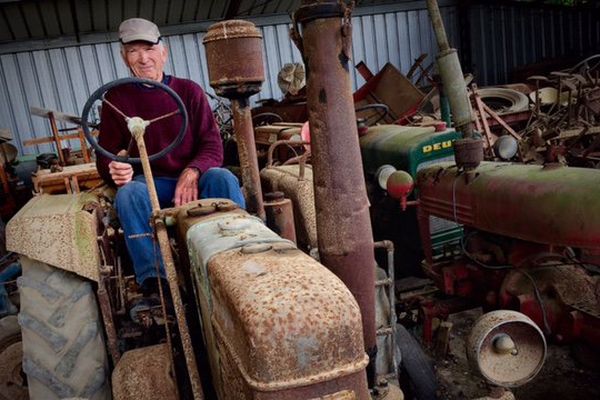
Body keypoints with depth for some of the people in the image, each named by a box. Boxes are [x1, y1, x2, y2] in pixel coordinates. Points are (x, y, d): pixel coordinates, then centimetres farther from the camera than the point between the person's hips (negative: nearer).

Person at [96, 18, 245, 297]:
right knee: (128, 193, -33)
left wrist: (192, 172, -23)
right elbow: (105, 157, 5)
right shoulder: (116, 99, 5)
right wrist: (114, 170, -22)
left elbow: (213, 146, -2)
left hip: (191, 180, 0)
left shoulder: (189, 91, 4)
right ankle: (153, 283, -36)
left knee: (223, 177, -30)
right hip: (150, 183, 0)